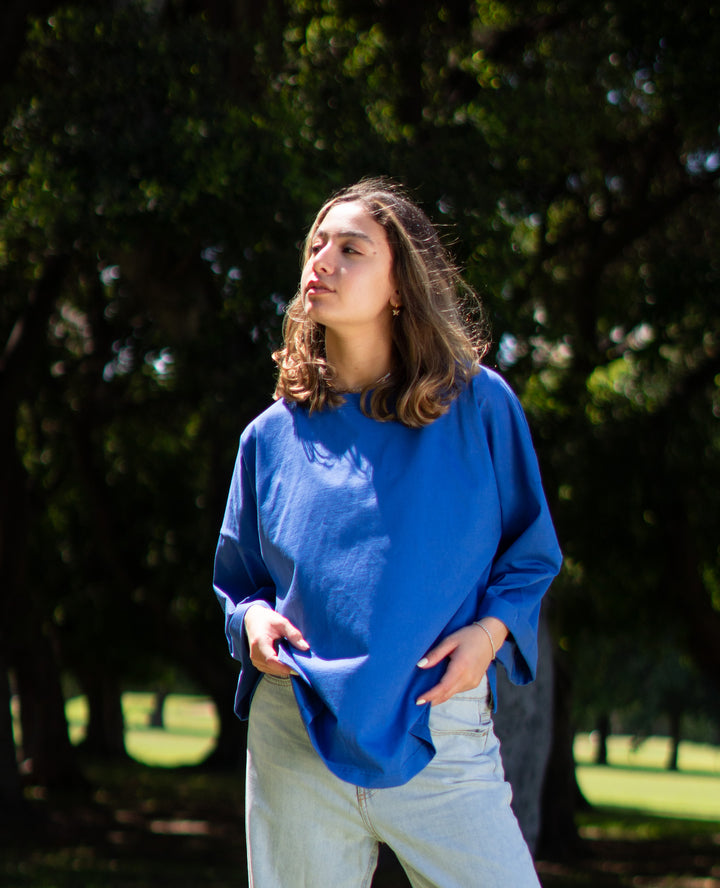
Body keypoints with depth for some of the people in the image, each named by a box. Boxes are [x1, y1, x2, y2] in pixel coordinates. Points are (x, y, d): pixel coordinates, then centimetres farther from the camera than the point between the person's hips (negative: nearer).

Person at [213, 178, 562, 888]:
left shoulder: (478, 406, 3)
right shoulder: (272, 436, 10)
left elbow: (530, 556, 11)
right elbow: (237, 578, 21)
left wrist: (490, 630, -7)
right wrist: (251, 618, -1)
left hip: (440, 740, -2)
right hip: (294, 741, 2)